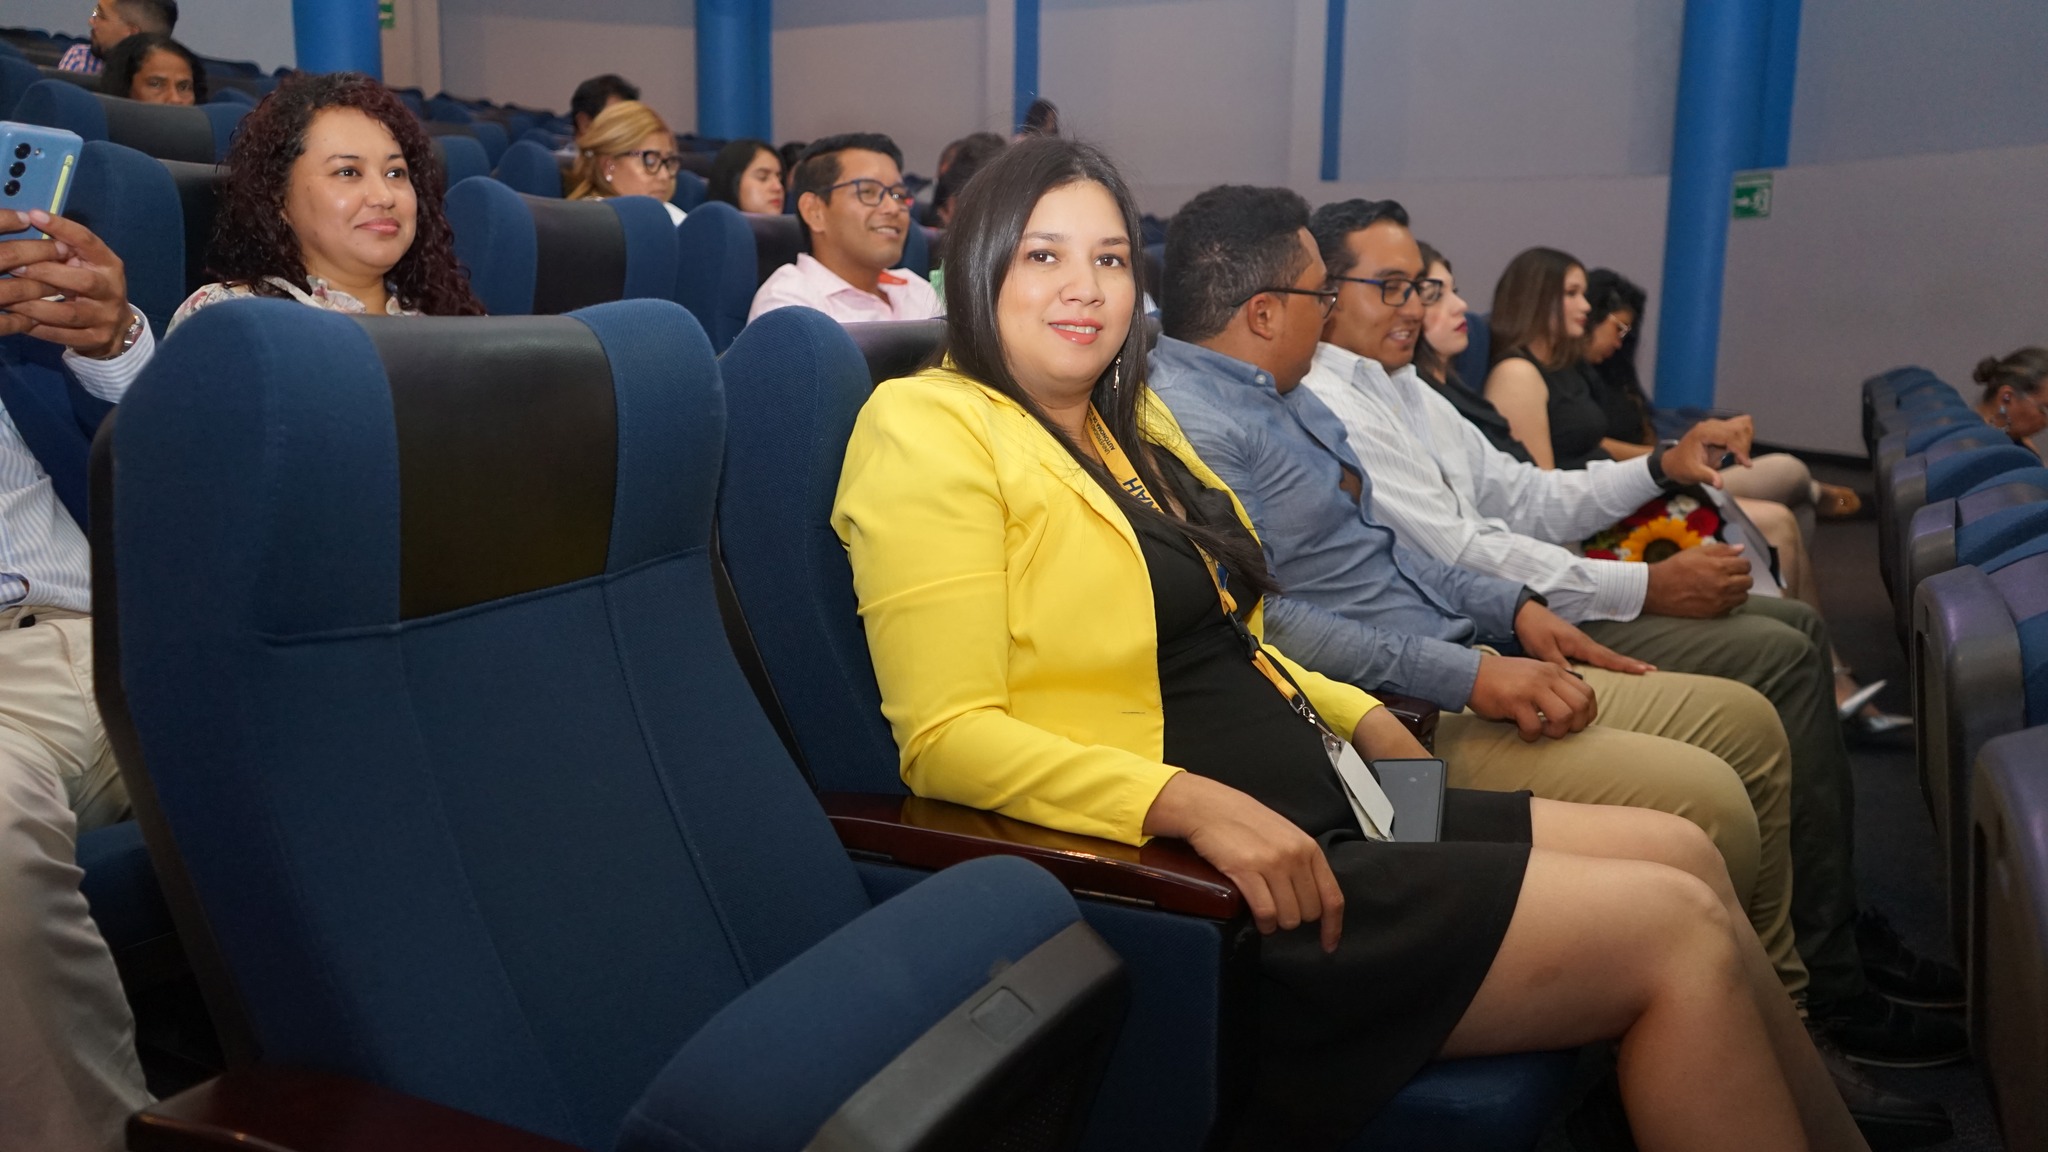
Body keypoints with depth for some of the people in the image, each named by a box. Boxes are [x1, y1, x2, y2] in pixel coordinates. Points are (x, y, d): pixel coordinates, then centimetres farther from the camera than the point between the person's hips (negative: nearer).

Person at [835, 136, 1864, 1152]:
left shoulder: (1128, 422, 14)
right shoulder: (929, 430, -11)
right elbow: (948, 736, -20)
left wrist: (1361, 720, 10)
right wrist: (1194, 803, -30)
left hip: (1316, 811, 9)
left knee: (1684, 851, 7)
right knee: (1677, 932, -10)